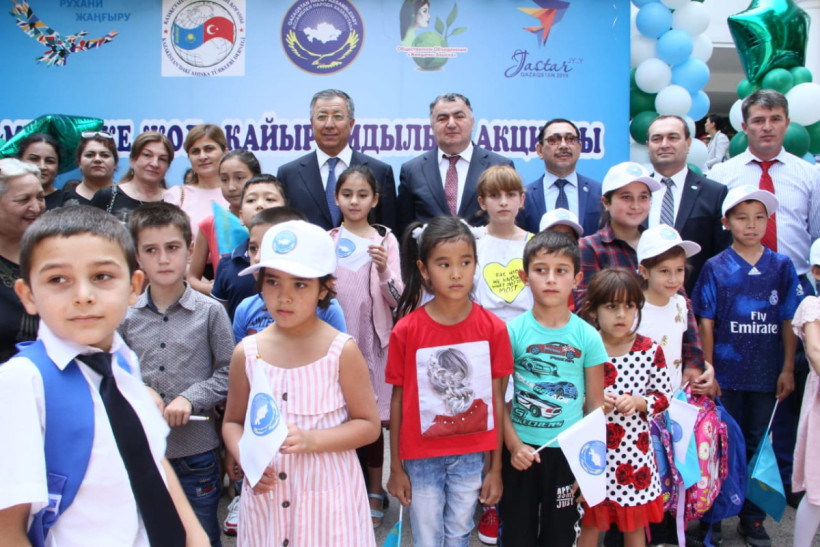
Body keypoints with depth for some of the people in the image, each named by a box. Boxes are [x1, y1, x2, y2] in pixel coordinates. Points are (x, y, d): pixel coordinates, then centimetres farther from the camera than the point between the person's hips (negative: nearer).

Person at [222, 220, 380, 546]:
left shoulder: (342, 351, -9)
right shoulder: (247, 353, -1)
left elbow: (368, 425, -5)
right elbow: (233, 422, 10)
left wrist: (312, 439, -19)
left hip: (328, 498, -2)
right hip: (266, 494, 3)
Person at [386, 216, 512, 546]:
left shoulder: (493, 328, -9)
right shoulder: (406, 330, -12)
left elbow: (497, 399, -2)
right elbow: (398, 400, -4)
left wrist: (496, 468, 2)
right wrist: (396, 467, 1)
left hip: (470, 456, 1)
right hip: (421, 458, -1)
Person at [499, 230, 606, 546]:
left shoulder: (588, 337, -5)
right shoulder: (513, 331, -7)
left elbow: (596, 404, 0)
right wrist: (513, 444, -13)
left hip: (569, 451, 1)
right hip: (521, 449, 0)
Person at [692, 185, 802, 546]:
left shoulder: (782, 266, 2)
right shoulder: (715, 268, -2)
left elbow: (789, 322, 3)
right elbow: (706, 323, -2)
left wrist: (788, 369, -1)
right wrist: (707, 372, -4)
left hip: (766, 376, 2)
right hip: (725, 374, -1)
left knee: (758, 445, 11)